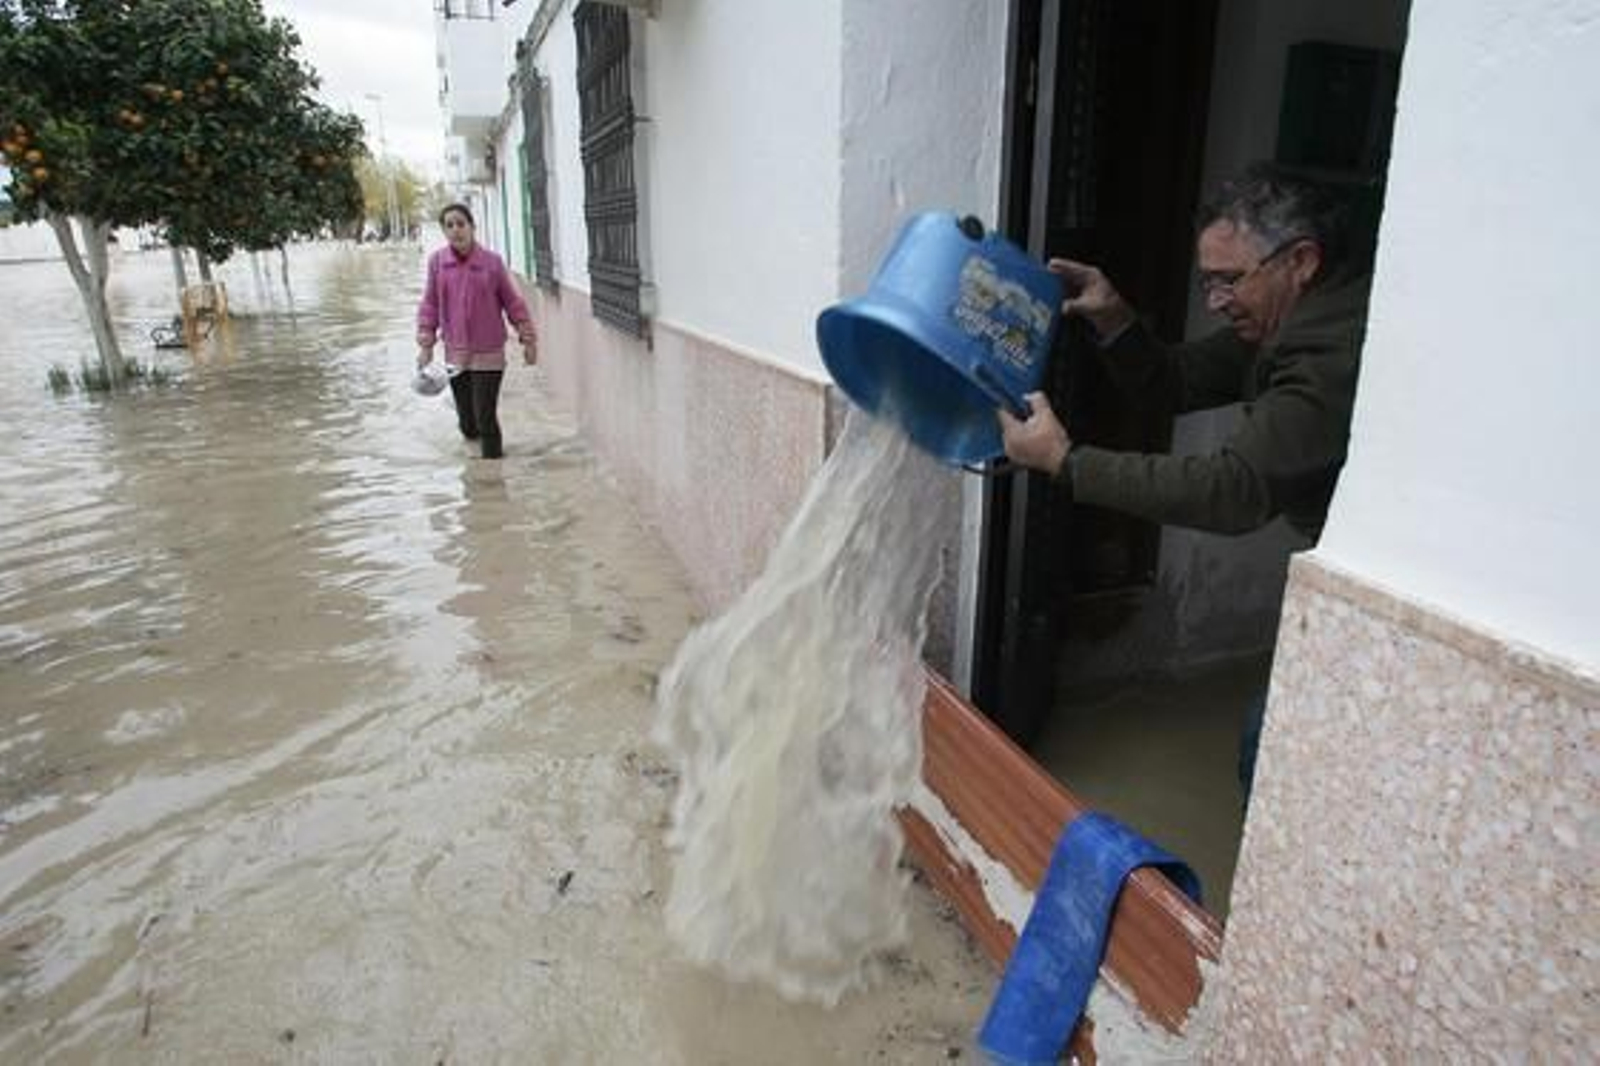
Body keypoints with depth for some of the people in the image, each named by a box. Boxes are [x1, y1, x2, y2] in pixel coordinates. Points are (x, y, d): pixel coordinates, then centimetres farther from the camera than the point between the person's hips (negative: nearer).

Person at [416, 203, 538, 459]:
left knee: (486, 416, -5)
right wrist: (426, 344, 4)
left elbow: (513, 302, 1)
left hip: (488, 354, -3)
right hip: (455, 354, 3)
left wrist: (528, 339, 1)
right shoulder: (437, 261, -1)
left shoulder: (492, 262, -6)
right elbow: (429, 304, 6)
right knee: (467, 423, 10)